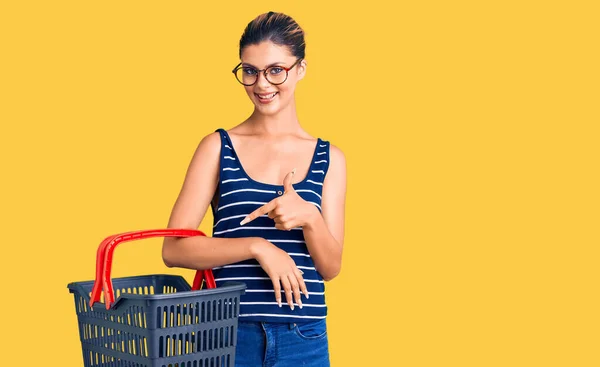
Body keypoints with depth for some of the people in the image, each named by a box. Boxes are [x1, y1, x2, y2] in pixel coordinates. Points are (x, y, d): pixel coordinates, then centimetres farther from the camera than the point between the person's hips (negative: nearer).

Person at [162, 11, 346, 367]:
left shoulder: (329, 158, 4)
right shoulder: (218, 147, 0)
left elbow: (331, 267, 2)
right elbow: (174, 249, -7)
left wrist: (309, 217, -16)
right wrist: (257, 247, -17)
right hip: (229, 333, -1)